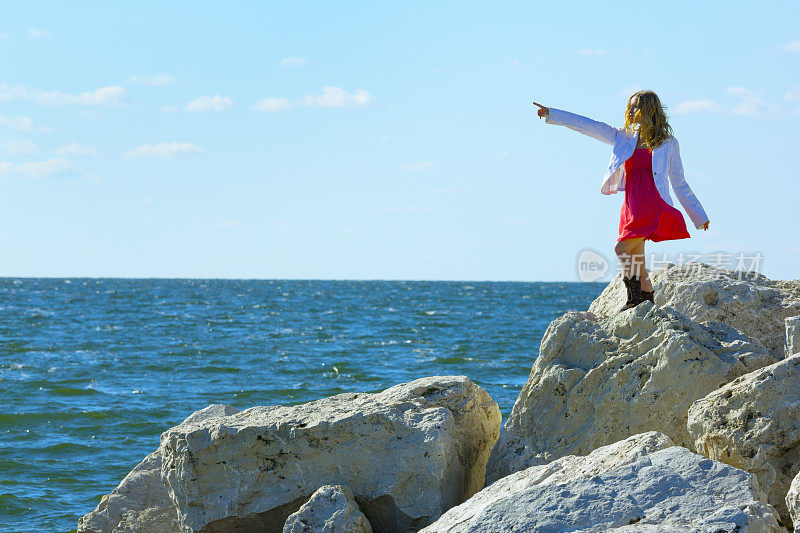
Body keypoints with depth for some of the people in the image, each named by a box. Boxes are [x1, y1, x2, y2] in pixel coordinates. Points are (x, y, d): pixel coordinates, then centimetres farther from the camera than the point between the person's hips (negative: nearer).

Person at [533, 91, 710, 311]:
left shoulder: (668, 144, 3)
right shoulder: (625, 138, 14)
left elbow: (679, 184, 9)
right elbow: (588, 126, 11)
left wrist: (699, 216, 11)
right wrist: (551, 114, 7)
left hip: (653, 207, -5)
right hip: (632, 208, 5)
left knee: (623, 249, -19)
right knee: (635, 260, 3)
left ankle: (634, 301, -13)